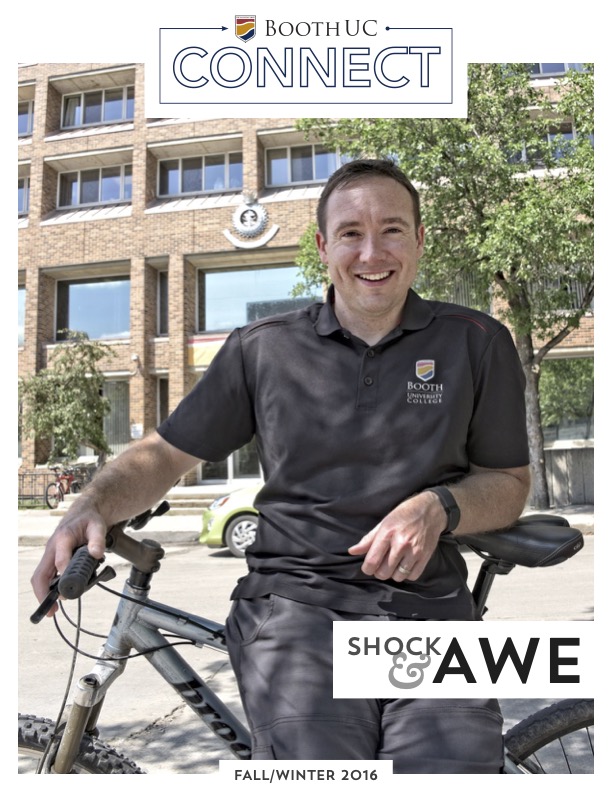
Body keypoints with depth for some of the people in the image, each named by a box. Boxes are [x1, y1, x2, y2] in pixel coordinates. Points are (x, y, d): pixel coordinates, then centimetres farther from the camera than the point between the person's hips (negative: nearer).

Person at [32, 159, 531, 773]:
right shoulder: (264, 348, 9)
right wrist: (91, 506, -7)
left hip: (428, 606, 1)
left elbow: (510, 483, 13)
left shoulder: (477, 343, 8)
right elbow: (165, 453, 12)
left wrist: (437, 506, -8)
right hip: (296, 600, 0)